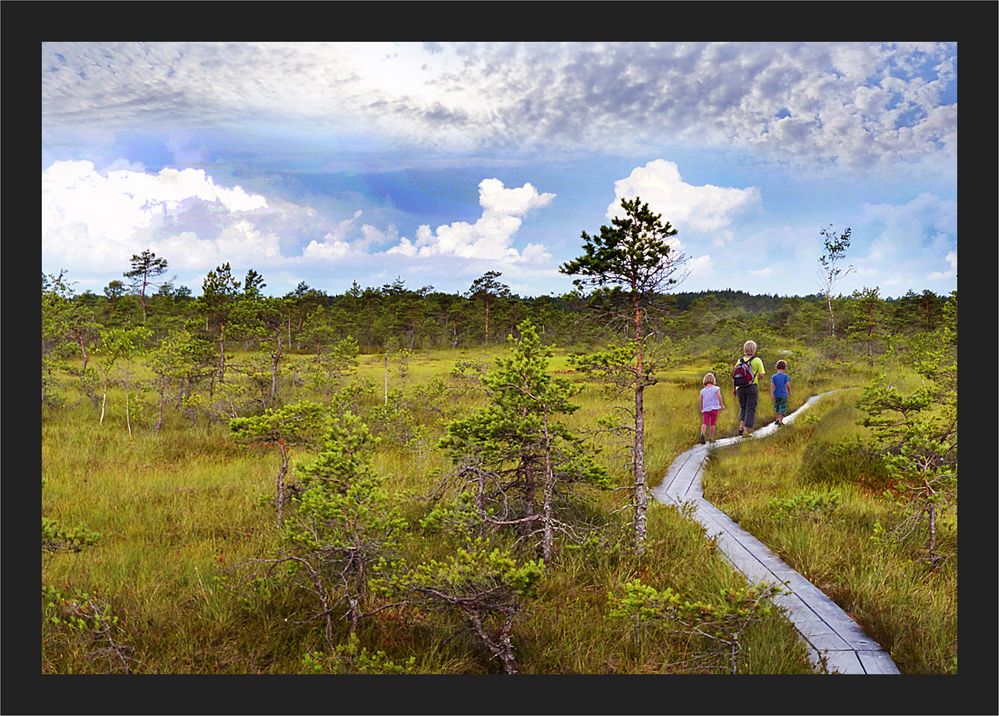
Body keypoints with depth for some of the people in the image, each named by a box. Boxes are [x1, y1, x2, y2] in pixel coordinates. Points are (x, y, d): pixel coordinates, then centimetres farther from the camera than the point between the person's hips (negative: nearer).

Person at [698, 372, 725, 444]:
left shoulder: (703, 390, 8)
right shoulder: (716, 388, 0)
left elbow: (699, 400, 3)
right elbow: (719, 397, -14)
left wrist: (700, 409, 13)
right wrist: (722, 405, -7)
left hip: (706, 409, 2)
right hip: (714, 408, -2)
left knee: (705, 423, -5)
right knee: (713, 424, 7)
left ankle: (702, 434, -31)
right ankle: (712, 438, 10)